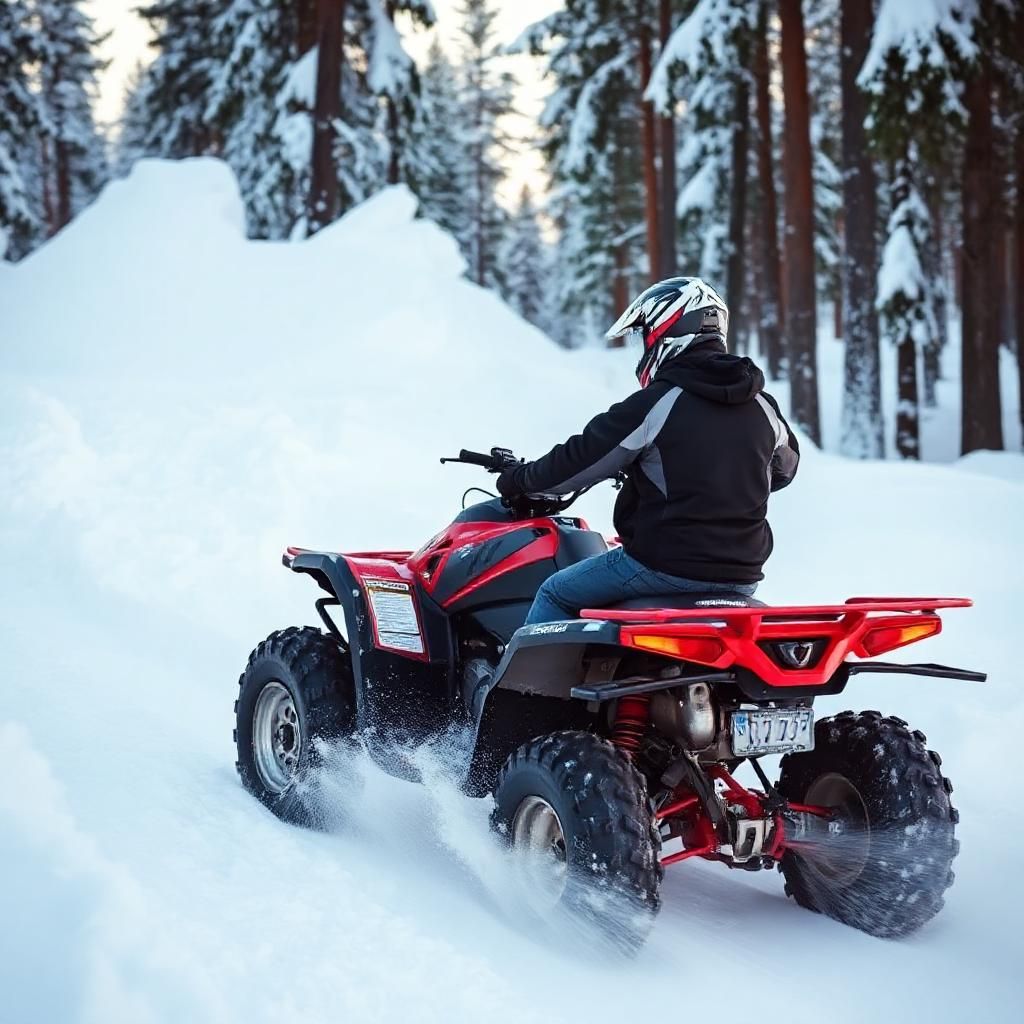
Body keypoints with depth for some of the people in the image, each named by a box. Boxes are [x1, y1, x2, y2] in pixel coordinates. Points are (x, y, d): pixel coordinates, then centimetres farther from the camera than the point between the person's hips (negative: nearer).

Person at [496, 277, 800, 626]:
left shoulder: (655, 403, -14)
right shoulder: (763, 406, 5)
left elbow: (580, 459, -7)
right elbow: (784, 467, 24)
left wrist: (519, 479, 10)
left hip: (666, 566, -6)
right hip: (743, 576, 7)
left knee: (555, 594, 12)